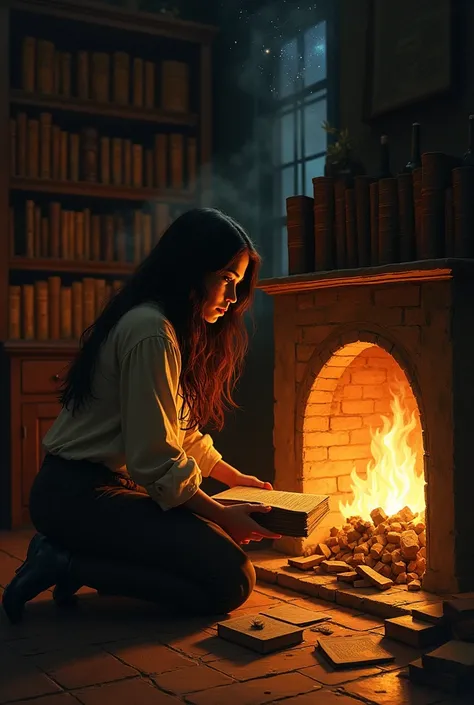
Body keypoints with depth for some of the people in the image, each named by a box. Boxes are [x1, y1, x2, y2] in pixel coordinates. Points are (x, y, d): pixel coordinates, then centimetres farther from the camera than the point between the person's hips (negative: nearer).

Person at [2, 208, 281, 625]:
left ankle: (73, 557, 5)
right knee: (231, 581, -16)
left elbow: (181, 434, 19)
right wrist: (224, 516, -14)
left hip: (111, 486, 11)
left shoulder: (175, 331, 14)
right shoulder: (151, 332, -19)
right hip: (78, 494, -11)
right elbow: (155, 460, -22)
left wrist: (235, 477, 16)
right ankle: (66, 562, -10)